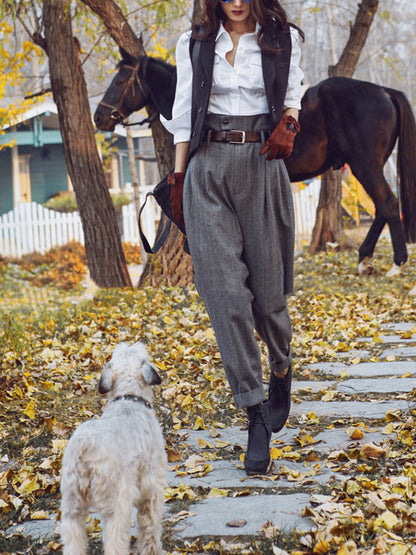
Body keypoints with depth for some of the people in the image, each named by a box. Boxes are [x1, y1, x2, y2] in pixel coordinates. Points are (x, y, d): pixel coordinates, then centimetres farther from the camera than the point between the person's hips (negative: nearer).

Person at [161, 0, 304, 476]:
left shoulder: (284, 40, 9)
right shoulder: (194, 44, 9)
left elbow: (292, 96, 14)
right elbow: (185, 113, 10)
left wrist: (288, 124, -9)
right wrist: (178, 177, 6)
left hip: (262, 167, 0)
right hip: (208, 169, 0)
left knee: (268, 285, 1)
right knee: (224, 289, -9)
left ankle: (281, 369, 33)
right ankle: (255, 413, -6)